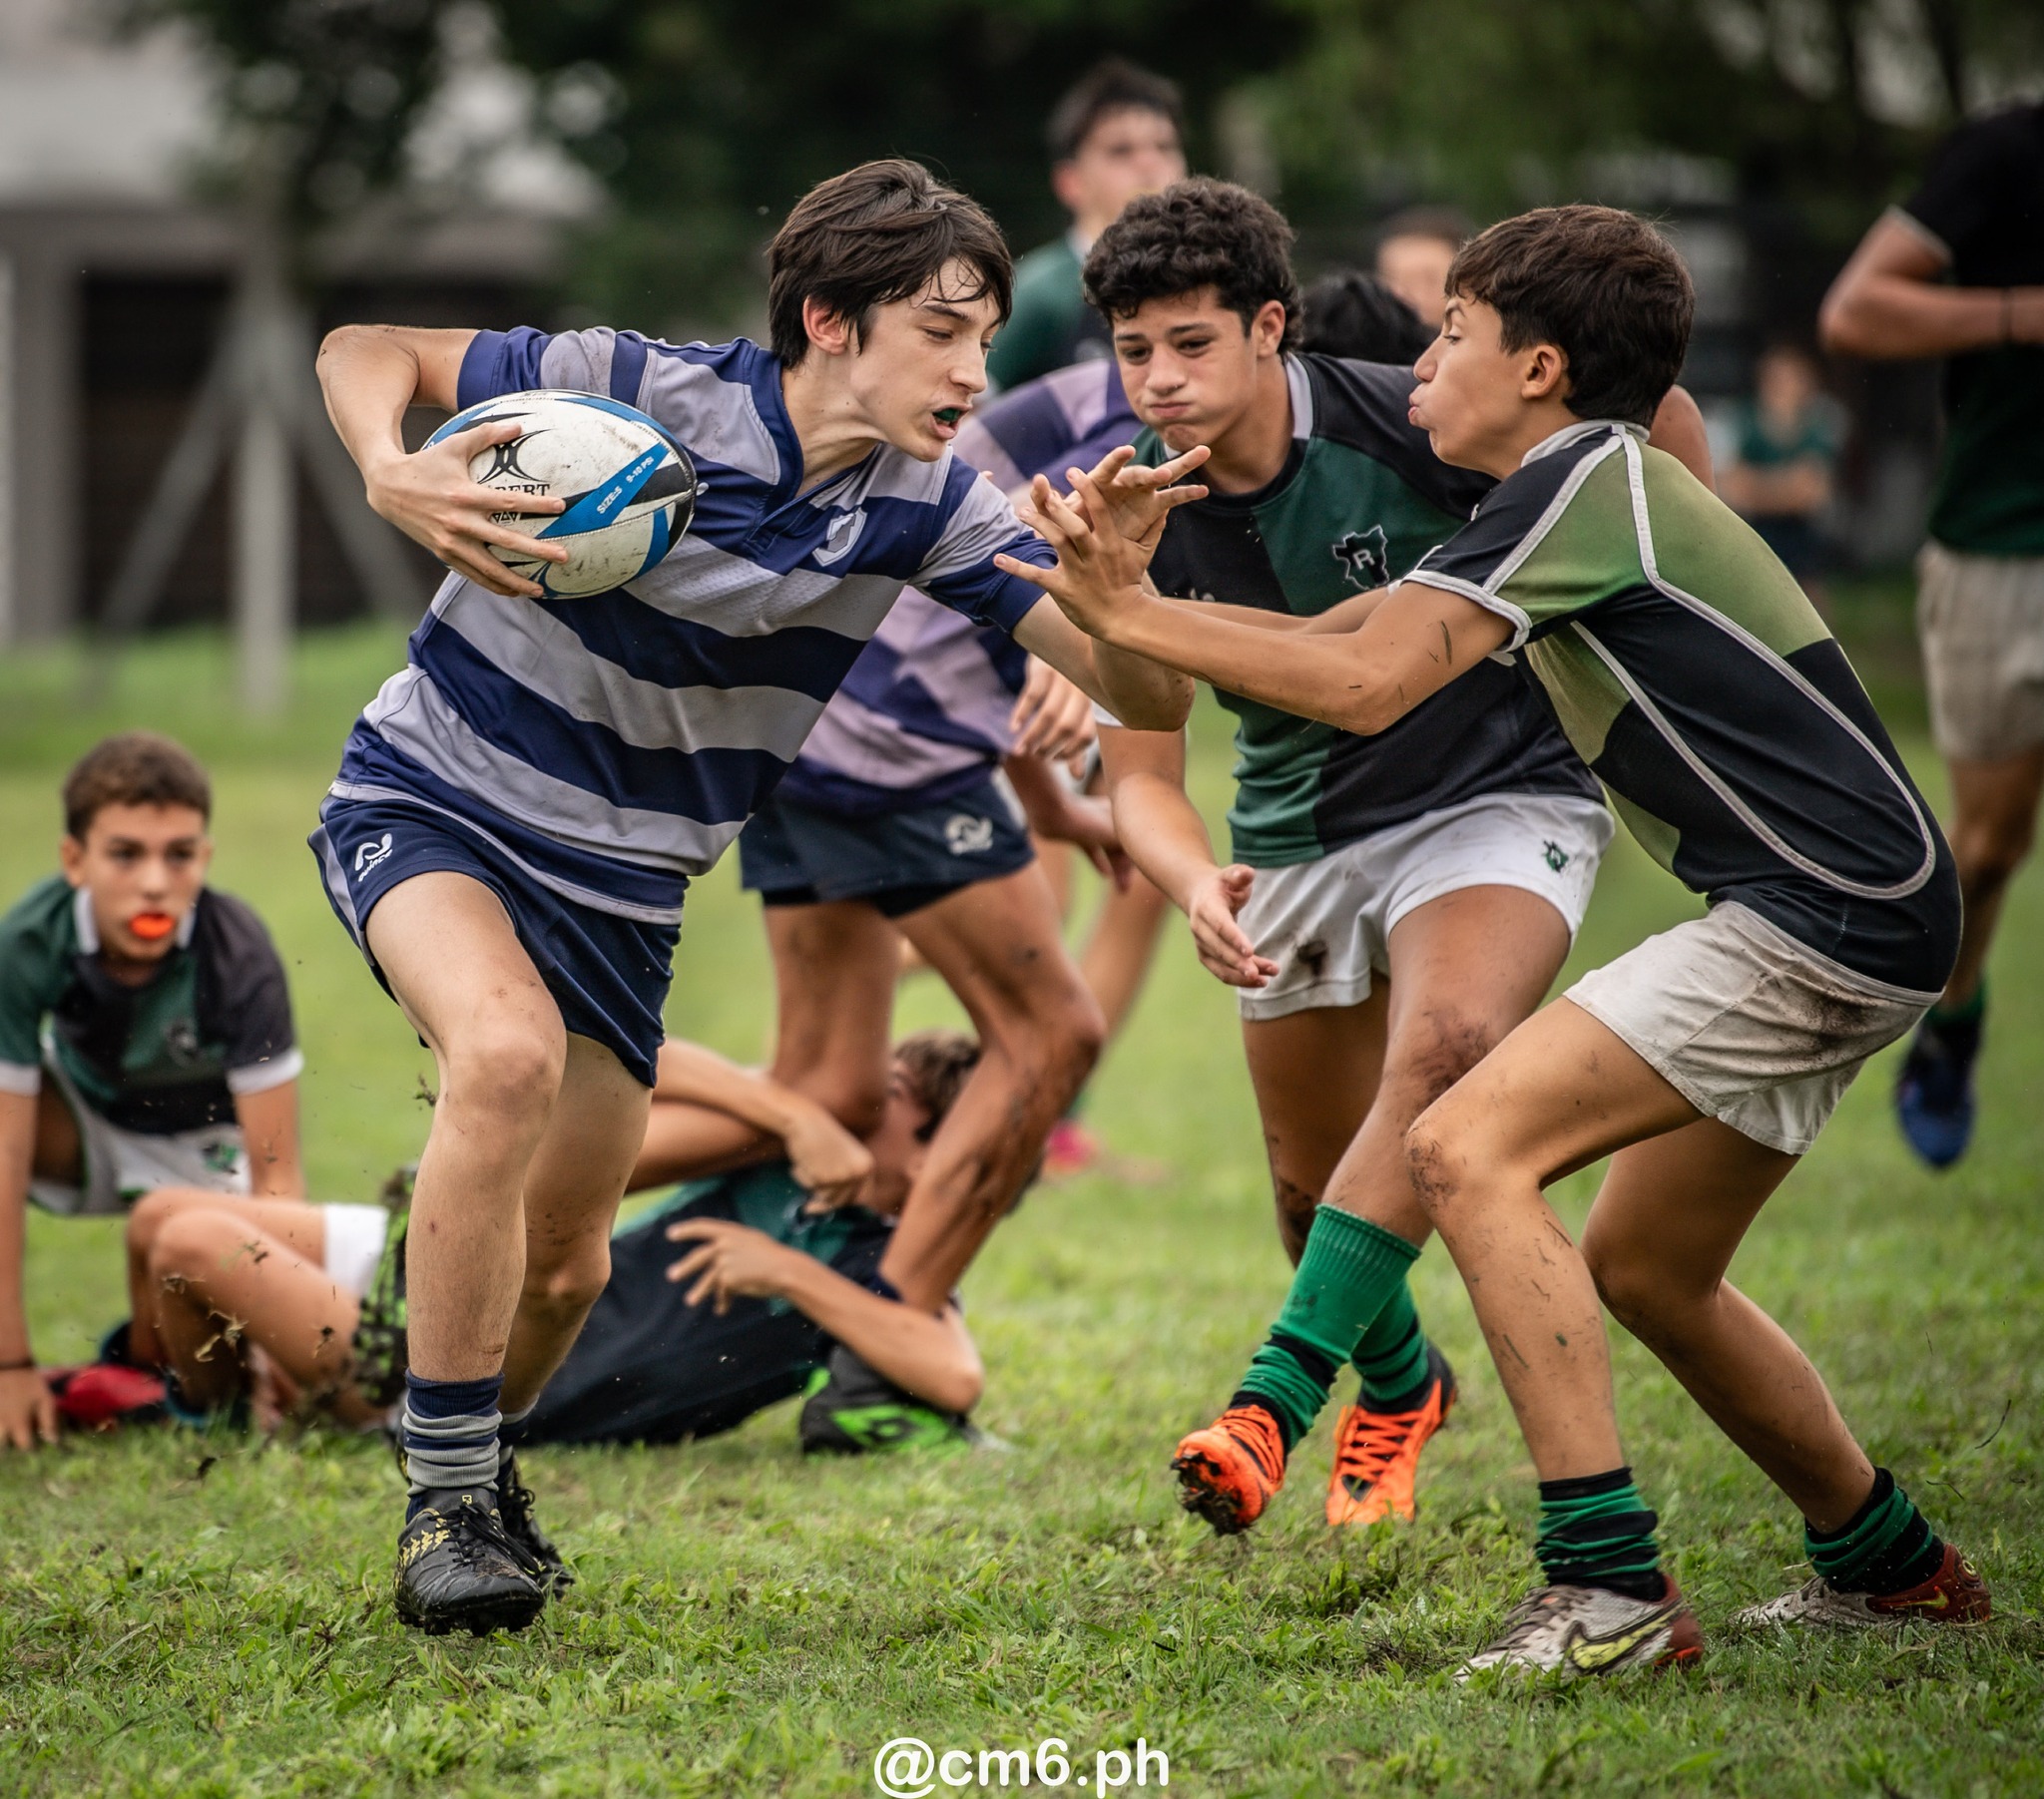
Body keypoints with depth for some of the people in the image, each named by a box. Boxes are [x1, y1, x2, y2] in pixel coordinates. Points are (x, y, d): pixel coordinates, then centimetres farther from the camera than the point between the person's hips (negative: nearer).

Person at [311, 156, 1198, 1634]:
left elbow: (1145, 698, -13)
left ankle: (477, 1467, 44)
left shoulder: (928, 506, -9)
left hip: (624, 882, 5)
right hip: (431, 798, -5)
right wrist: (390, 473, -29)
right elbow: (367, 349, -8)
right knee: (509, 1051, -34)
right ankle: (444, 1510, -23)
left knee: (564, 1265, 9)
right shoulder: (638, 391, -21)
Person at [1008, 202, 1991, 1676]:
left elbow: (1364, 686, -19)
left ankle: (1610, 1586, -21)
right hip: (1849, 924, 10)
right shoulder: (1588, 490, 19)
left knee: (1472, 1151, -17)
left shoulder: (1583, 481, -11)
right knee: (1645, 1266, 20)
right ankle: (1890, 1562, 33)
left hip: (1830, 917, -10)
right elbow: (1336, 643, 20)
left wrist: (1133, 615, -13)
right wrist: (1135, 606, 12)